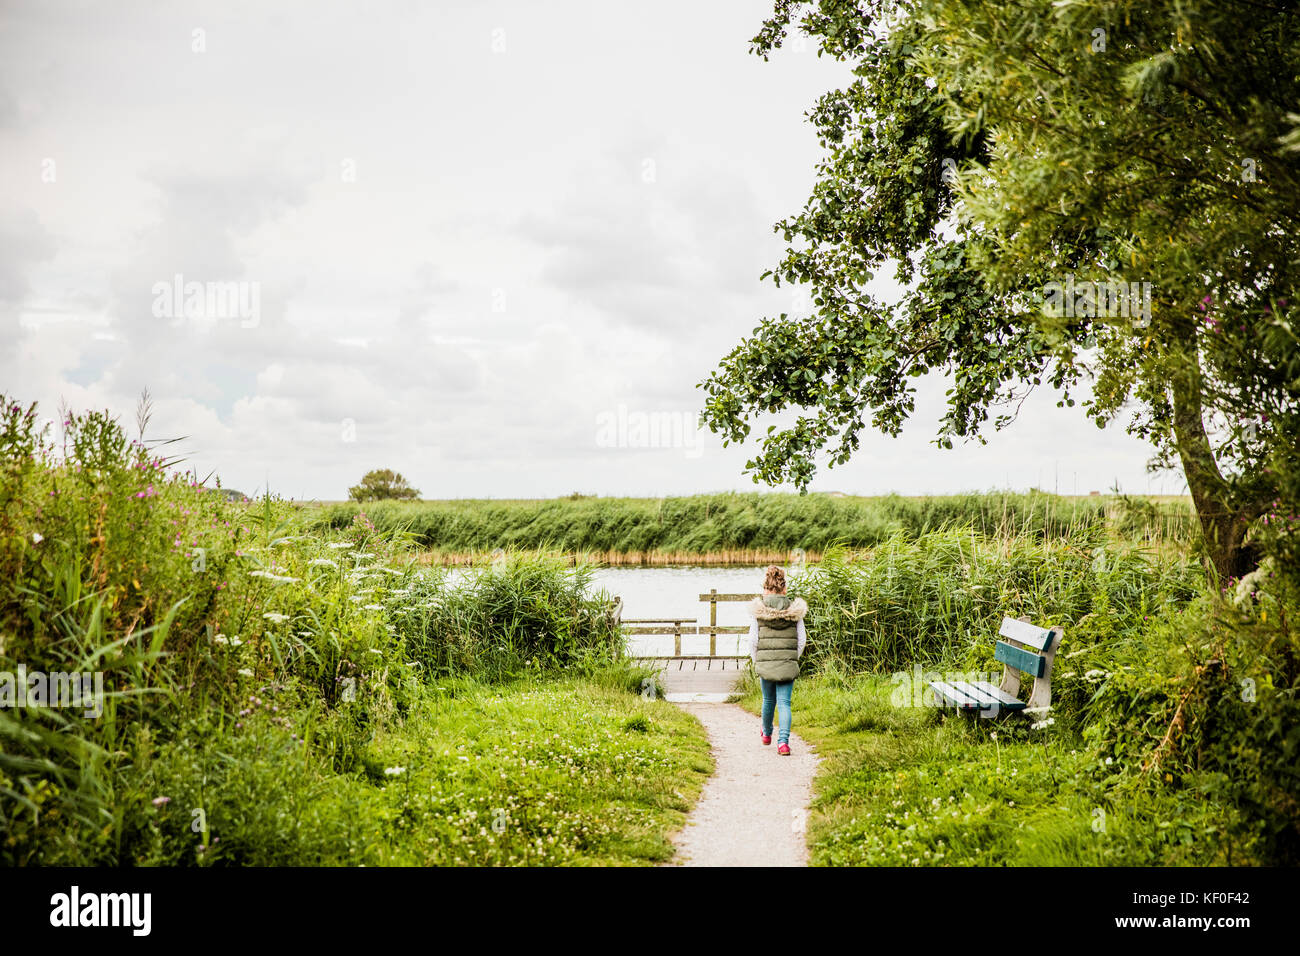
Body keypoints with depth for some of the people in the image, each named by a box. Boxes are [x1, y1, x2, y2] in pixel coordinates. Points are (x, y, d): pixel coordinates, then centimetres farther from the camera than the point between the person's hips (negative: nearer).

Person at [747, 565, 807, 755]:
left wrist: (756, 661, 12)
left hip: (765, 662, 0)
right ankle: (783, 742, -13)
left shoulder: (759, 610, -3)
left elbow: (753, 640, -1)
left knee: (768, 700, 19)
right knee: (784, 702, 1)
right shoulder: (794, 610, 0)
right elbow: (802, 640, 3)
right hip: (788, 664, 0)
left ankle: (767, 734, 41)